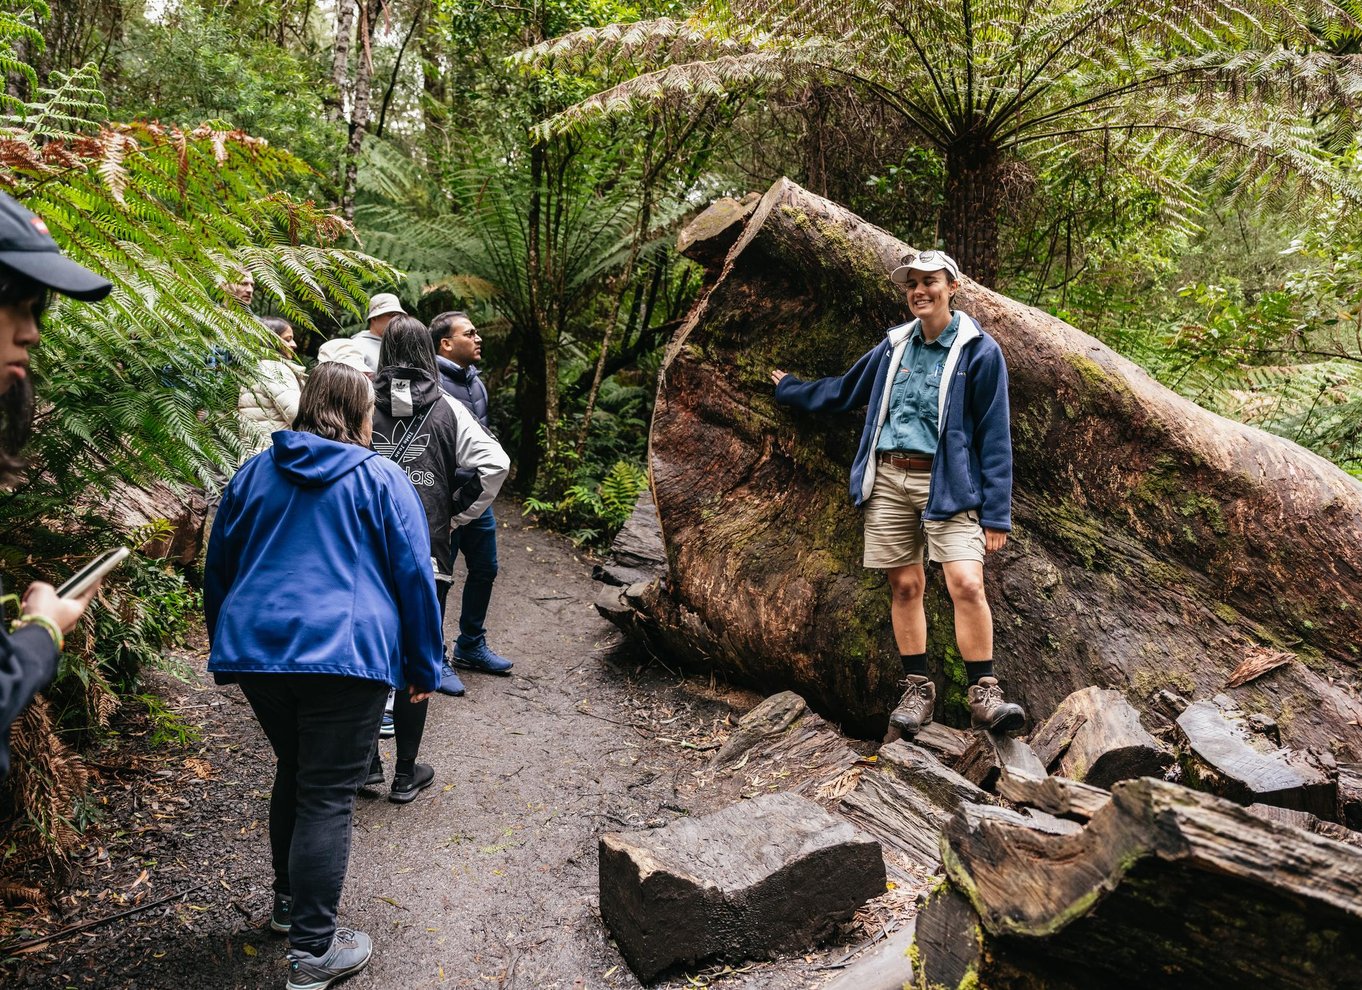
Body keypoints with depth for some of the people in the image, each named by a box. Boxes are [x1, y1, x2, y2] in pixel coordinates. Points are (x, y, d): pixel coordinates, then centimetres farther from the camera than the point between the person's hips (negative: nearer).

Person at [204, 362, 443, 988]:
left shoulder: (255, 473, 14)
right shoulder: (380, 479, 0)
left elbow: (219, 566, 20)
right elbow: (414, 577, -2)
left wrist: (224, 645, 32)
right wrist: (424, 667, 6)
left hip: (254, 648, 6)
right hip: (346, 654, -5)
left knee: (294, 770, 24)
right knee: (328, 796, 0)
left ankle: (288, 901, 37)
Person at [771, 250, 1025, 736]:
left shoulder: (979, 351, 0)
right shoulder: (894, 345, 13)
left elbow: (994, 437, -3)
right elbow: (843, 390, 29)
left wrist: (996, 513, -7)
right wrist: (789, 390, 38)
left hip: (946, 483, -4)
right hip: (887, 478, 4)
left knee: (966, 583, -15)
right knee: (904, 587, 4)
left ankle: (984, 694, -4)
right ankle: (918, 689, 15)